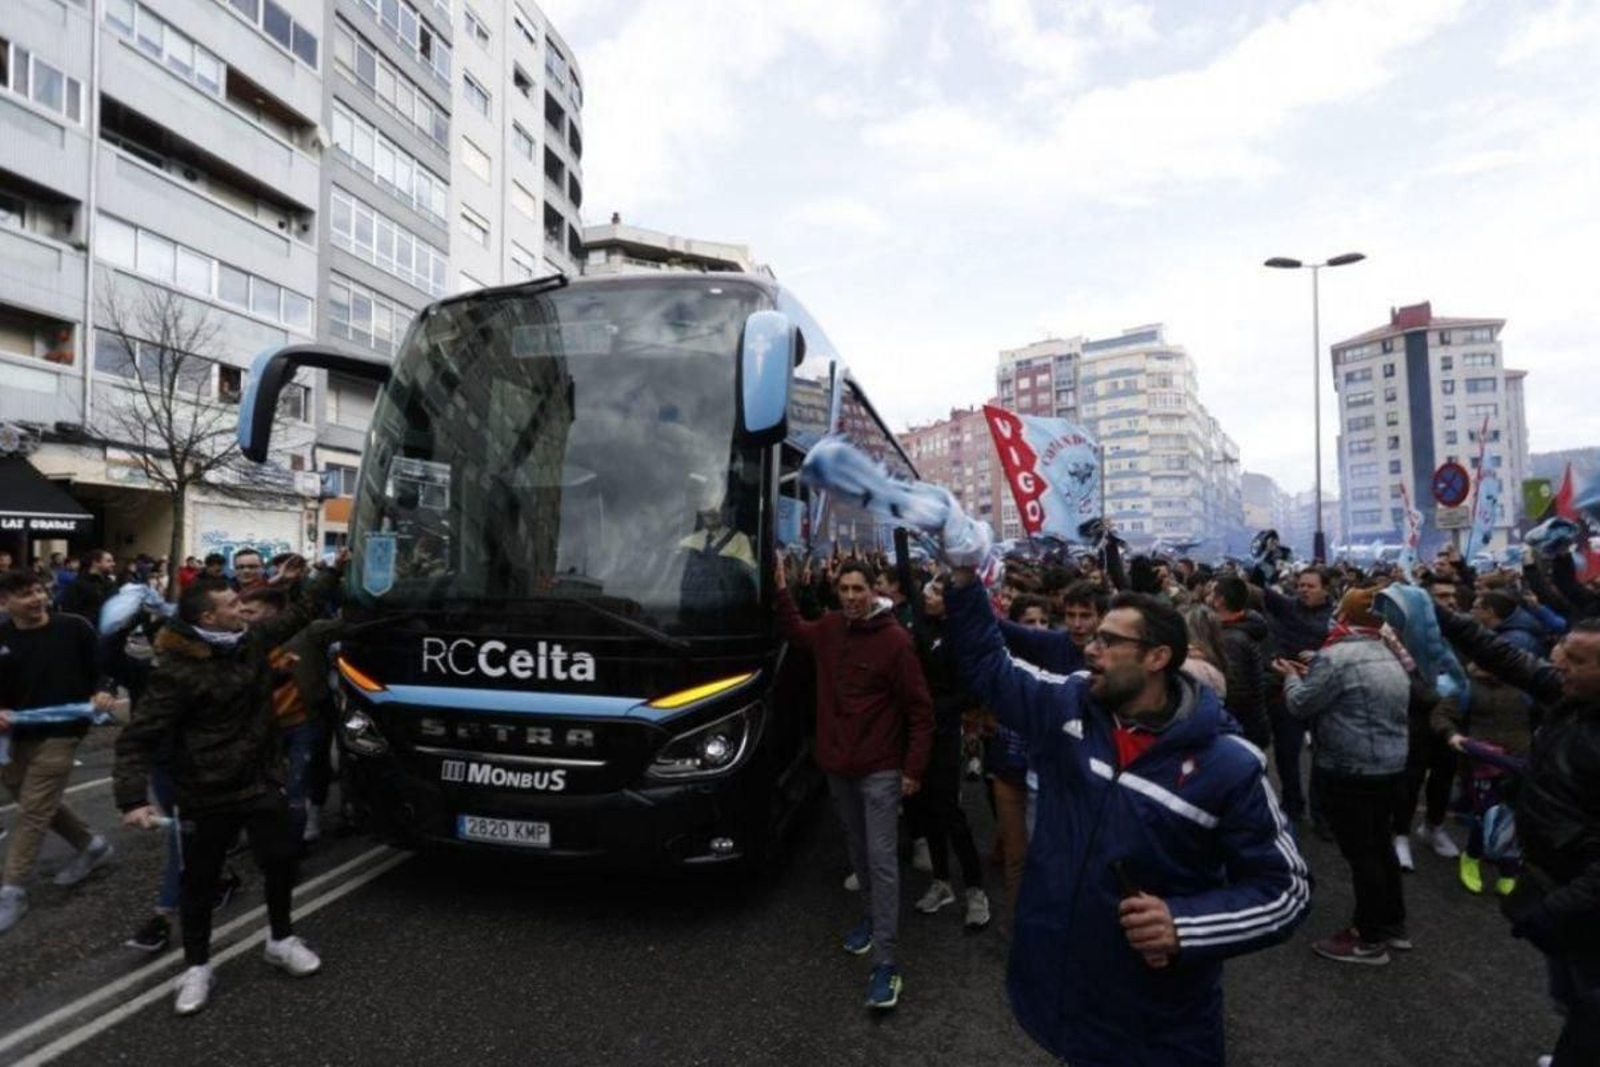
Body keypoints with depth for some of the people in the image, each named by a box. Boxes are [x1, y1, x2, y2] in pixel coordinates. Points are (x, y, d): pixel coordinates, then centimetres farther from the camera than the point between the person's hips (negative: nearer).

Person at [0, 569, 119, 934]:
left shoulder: (73, 628, -9)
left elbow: (103, 665, 1)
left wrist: (103, 691, -19)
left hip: (59, 733, -5)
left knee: (33, 811, -2)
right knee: (40, 803, 19)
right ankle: (90, 844, 40)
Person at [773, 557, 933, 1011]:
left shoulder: (894, 639, -17)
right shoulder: (829, 628, 0)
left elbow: (920, 708, -13)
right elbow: (796, 632, 24)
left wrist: (914, 767, -13)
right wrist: (781, 590, 11)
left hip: (880, 769, -6)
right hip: (837, 764, 6)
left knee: (882, 860, -4)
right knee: (857, 850, 20)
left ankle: (885, 961, 1)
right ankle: (874, 915, 41)